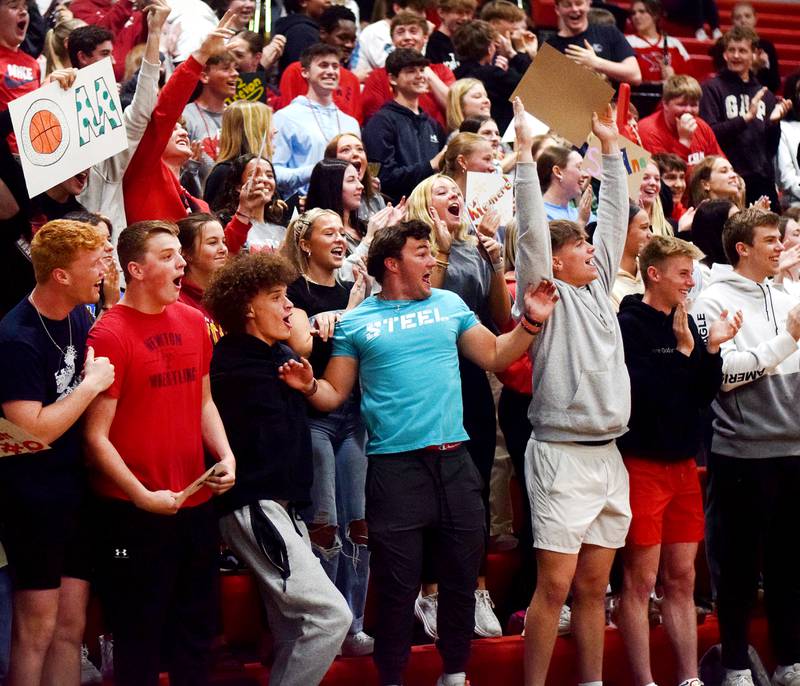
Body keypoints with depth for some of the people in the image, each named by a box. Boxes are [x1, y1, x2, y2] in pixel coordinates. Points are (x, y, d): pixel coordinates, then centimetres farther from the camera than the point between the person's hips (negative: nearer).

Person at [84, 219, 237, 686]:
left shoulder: (193, 322, 5)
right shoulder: (110, 334, -15)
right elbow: (96, 436, -15)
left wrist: (226, 456, 1)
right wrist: (143, 497, -19)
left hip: (197, 502, 6)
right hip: (133, 510, -6)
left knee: (197, 629, 17)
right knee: (141, 635, 7)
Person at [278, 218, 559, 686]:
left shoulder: (450, 305, 11)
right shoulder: (356, 323, 2)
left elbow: (495, 356, 15)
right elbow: (335, 395, 4)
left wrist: (531, 322, 2)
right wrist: (310, 387, -17)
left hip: (454, 462, 3)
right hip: (395, 467, -3)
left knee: (461, 577, 10)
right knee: (398, 586, 0)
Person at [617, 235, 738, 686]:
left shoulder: (685, 323, 10)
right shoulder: (629, 324, -11)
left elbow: (705, 395, 8)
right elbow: (643, 392, -21)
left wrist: (711, 349, -5)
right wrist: (683, 349, -18)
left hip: (683, 463, 7)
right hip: (643, 463, -7)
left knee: (682, 578, 11)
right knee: (641, 580, -2)